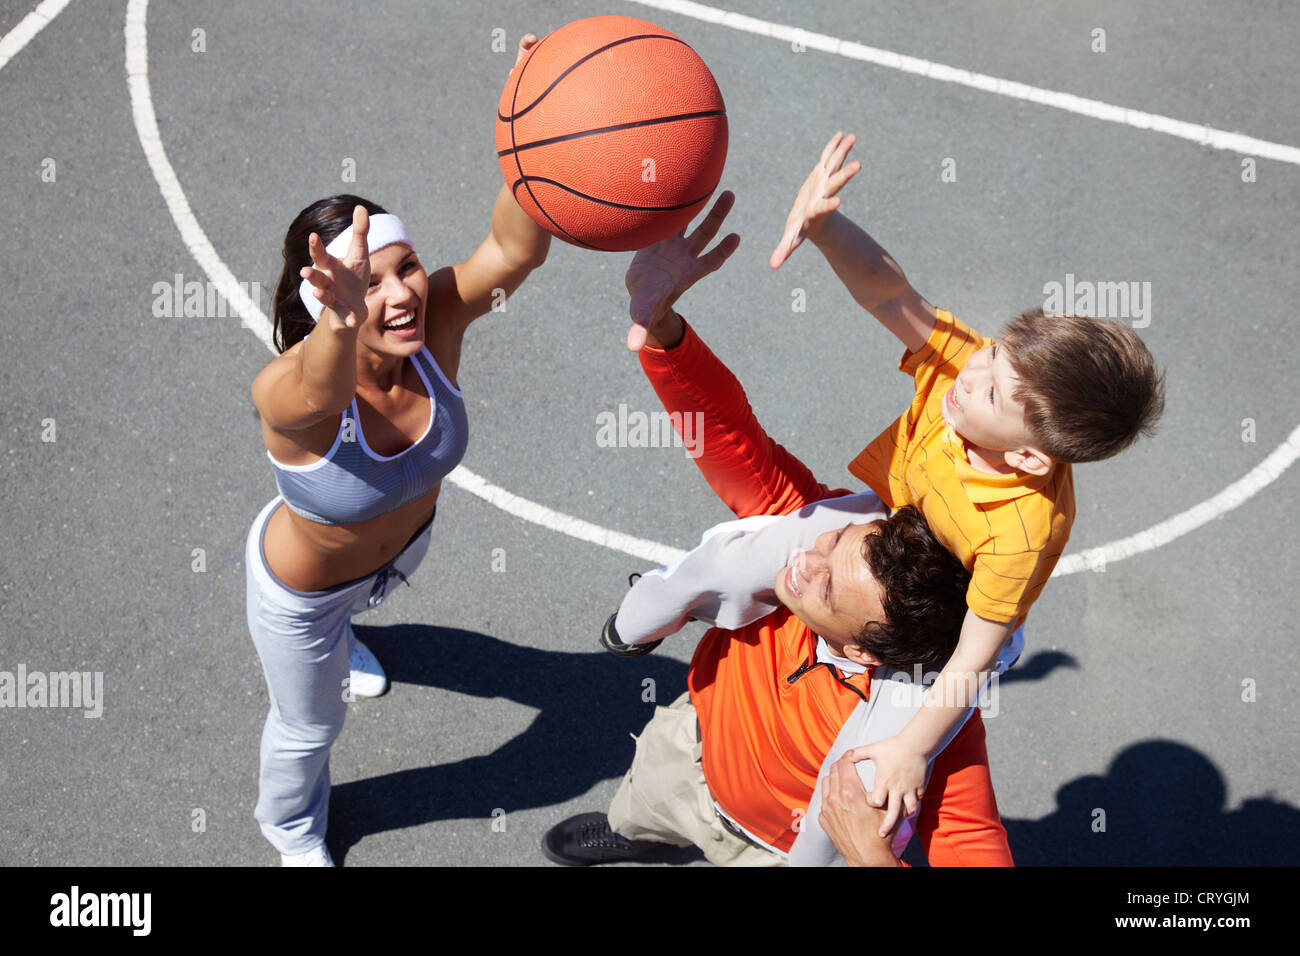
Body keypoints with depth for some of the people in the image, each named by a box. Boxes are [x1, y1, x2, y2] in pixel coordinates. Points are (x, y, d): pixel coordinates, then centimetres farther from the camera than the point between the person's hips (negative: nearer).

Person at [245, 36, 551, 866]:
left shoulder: (434, 326, -34)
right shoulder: (288, 394, -44)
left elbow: (515, 248, -54)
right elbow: (317, 394, -71)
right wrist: (340, 323, -93)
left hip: (404, 541, 4)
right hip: (304, 587, -4)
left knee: (350, 610, 40)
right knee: (310, 727, 24)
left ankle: (340, 641, 79)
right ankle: (292, 829, 59)